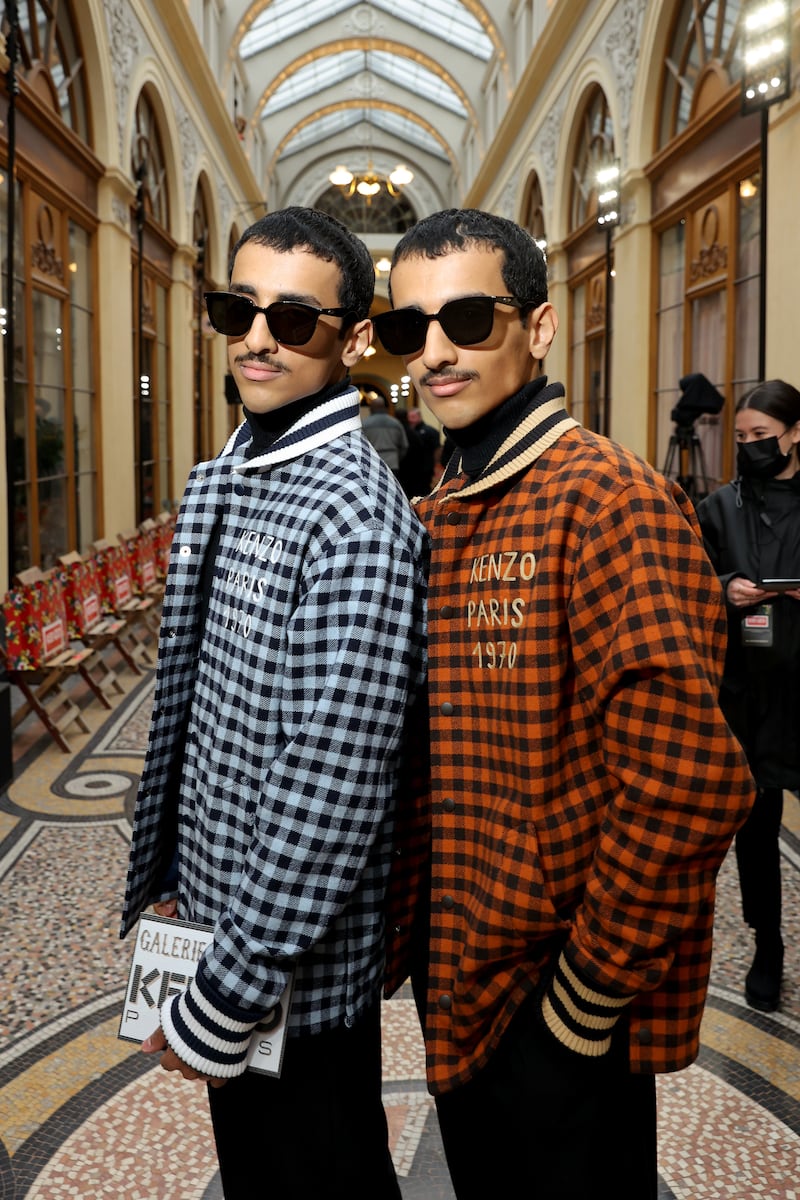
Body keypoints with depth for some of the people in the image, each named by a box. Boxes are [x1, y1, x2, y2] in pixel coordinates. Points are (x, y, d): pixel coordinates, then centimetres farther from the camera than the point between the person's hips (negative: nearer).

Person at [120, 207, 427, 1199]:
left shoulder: (354, 516, -23)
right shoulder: (222, 482, 5)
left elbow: (333, 793, -26)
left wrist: (219, 1001, -20)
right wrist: (171, 878, 12)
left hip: (299, 971, -8)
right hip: (214, 921, 8)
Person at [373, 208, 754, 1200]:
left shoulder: (611, 502, -20)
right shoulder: (436, 515, 7)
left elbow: (686, 785, -28)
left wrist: (588, 997, -19)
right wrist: (404, 933, 8)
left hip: (561, 1027, -7)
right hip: (457, 989, 8)